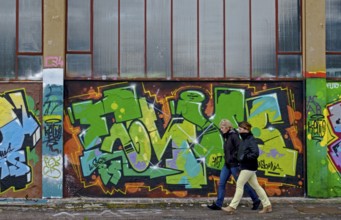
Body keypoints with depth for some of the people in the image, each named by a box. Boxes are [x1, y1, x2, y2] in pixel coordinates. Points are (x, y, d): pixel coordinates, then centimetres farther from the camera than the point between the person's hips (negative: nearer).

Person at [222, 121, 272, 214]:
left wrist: (244, 157, -20)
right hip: (246, 167, 10)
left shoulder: (251, 140, -16)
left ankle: (232, 207, 0)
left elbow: (255, 153, -24)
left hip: (249, 167, -10)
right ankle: (267, 205, 17)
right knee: (256, 186, 12)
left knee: (239, 185, -5)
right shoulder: (244, 139, 12)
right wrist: (239, 157, 5)